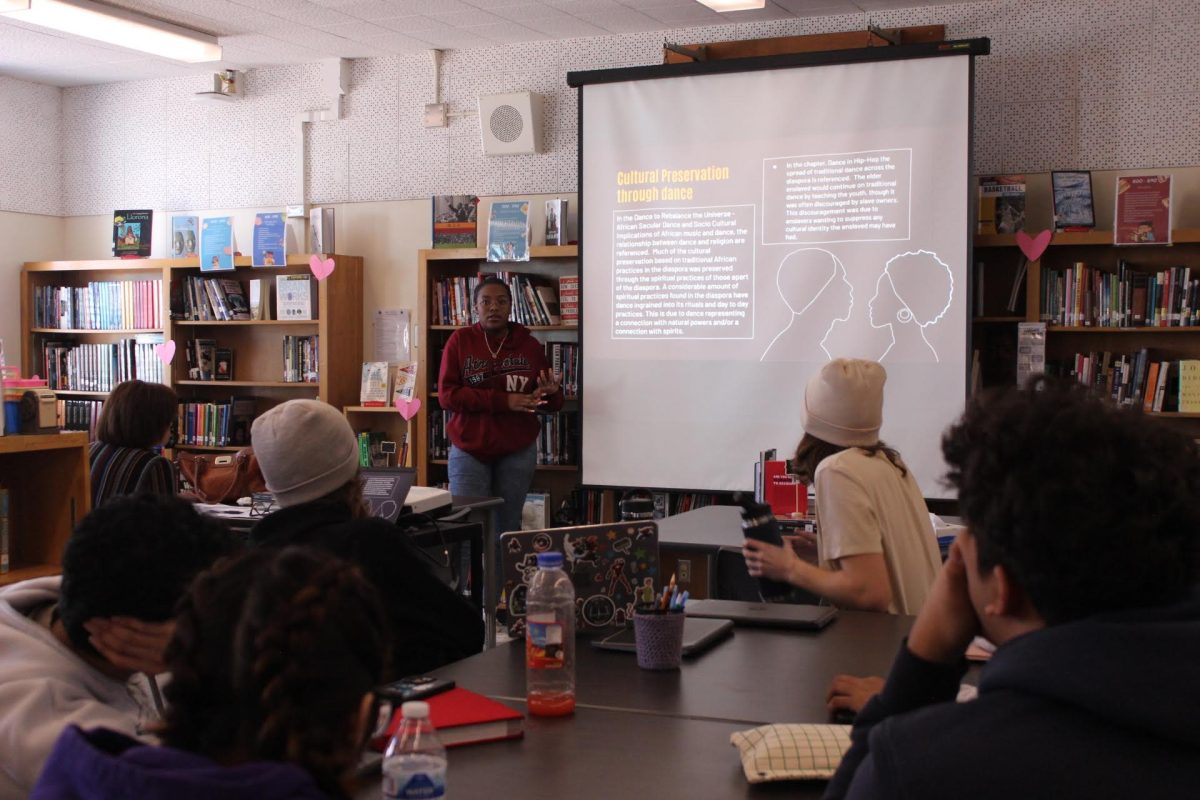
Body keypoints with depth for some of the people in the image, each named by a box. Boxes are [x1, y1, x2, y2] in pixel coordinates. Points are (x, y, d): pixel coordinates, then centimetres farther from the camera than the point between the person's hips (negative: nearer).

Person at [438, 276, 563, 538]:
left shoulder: (530, 345, 4)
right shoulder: (459, 340, -1)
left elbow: (553, 404, 10)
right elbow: (446, 395, -10)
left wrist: (550, 392, -15)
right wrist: (502, 401, -18)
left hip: (518, 451, 2)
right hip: (469, 449, -1)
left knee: (508, 529, 5)